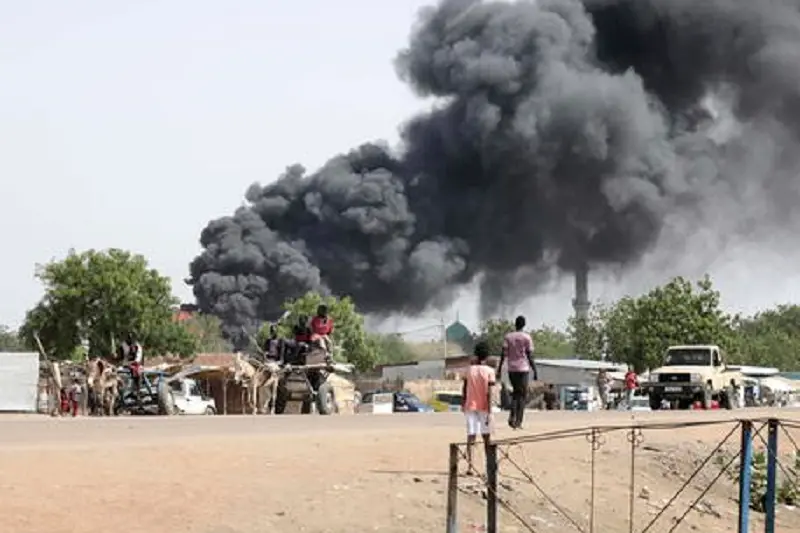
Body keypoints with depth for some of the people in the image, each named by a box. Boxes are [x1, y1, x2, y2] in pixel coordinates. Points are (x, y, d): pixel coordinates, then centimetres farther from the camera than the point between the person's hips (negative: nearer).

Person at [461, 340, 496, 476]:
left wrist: (463, 404, 22)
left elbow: (464, 390, 7)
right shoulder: (489, 371, -7)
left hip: (470, 407, 2)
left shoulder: (469, 370, 3)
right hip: (483, 407, -2)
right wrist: (489, 412, -13)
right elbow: (489, 393, -13)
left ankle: (470, 465, -13)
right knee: (486, 436, 12)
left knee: (471, 436, -2)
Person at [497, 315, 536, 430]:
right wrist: (534, 370, -1)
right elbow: (530, 356, -6)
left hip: (511, 369, 3)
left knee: (515, 392, 18)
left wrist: (499, 368, 0)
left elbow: (504, 354, -2)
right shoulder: (527, 337, -4)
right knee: (522, 395, 2)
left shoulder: (508, 337, 4)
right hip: (523, 369, -3)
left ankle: (512, 416, 1)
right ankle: (518, 422, -4)